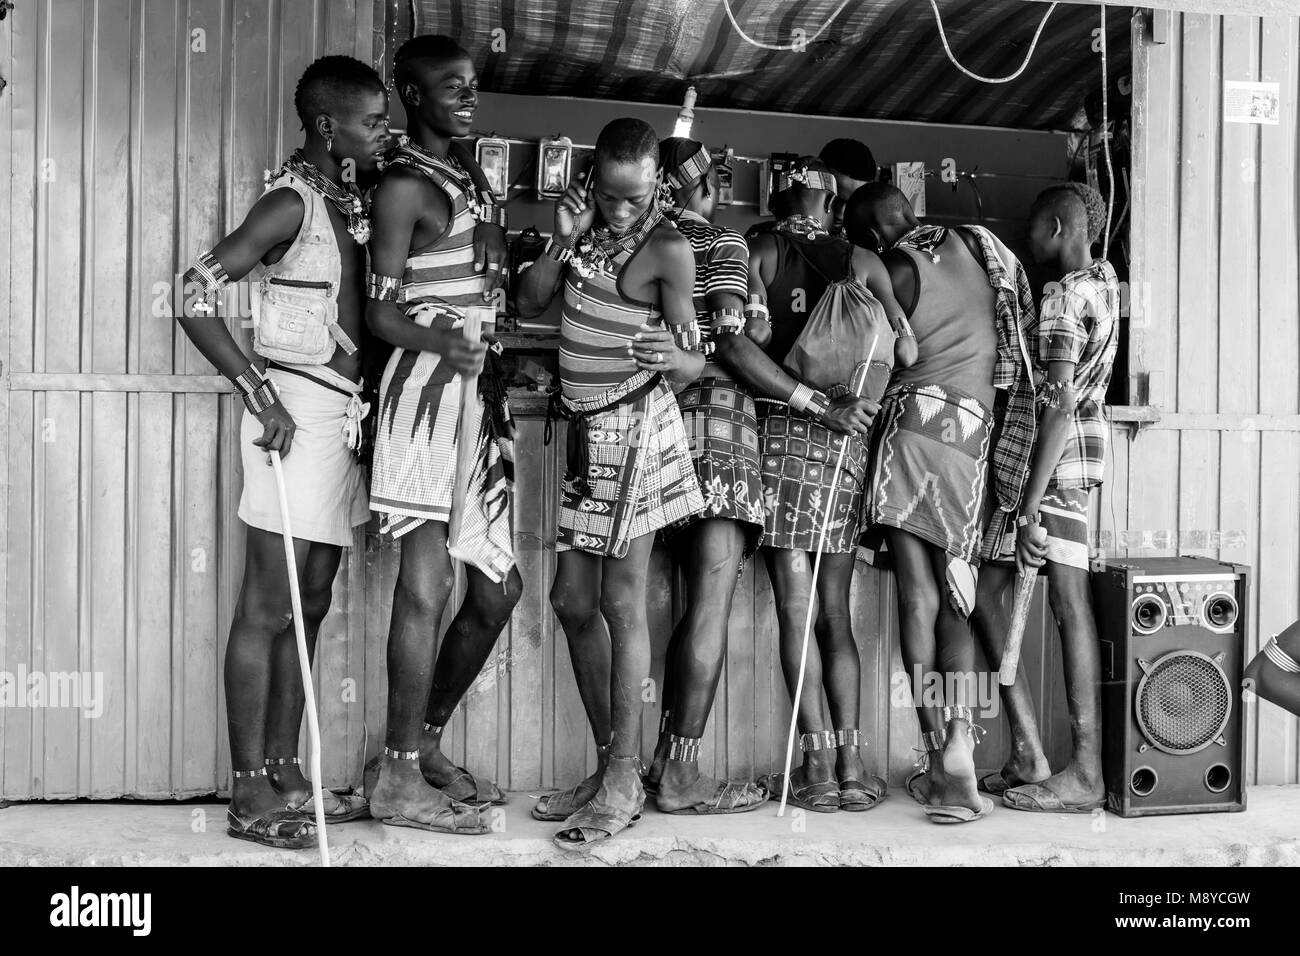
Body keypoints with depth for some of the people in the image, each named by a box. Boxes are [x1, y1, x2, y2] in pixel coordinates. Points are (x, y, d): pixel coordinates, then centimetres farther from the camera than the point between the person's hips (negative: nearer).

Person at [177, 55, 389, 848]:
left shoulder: (353, 200, 13)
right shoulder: (293, 201, -10)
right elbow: (195, 292, -17)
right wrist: (257, 389, -19)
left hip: (343, 413, 8)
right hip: (298, 409, -8)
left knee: (309, 605, 12)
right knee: (269, 609, -3)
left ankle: (285, 775, 23)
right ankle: (250, 795, 6)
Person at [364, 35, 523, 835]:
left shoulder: (466, 177, 20)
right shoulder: (404, 184, -6)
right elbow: (380, 312, -11)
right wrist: (442, 343, -27)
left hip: (478, 394, 9)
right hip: (428, 392, -9)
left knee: (497, 589, 11)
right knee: (428, 583, -9)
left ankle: (426, 745, 25)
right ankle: (400, 780, 1)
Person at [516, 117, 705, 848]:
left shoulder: (667, 248, -11)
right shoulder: (589, 224, 8)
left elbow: (696, 362, -12)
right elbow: (530, 304, 4)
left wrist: (676, 359, -35)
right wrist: (563, 239, -9)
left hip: (634, 430, -7)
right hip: (586, 432, 8)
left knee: (621, 602, -6)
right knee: (574, 601, 8)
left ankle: (624, 783, 2)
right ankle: (609, 766, 19)